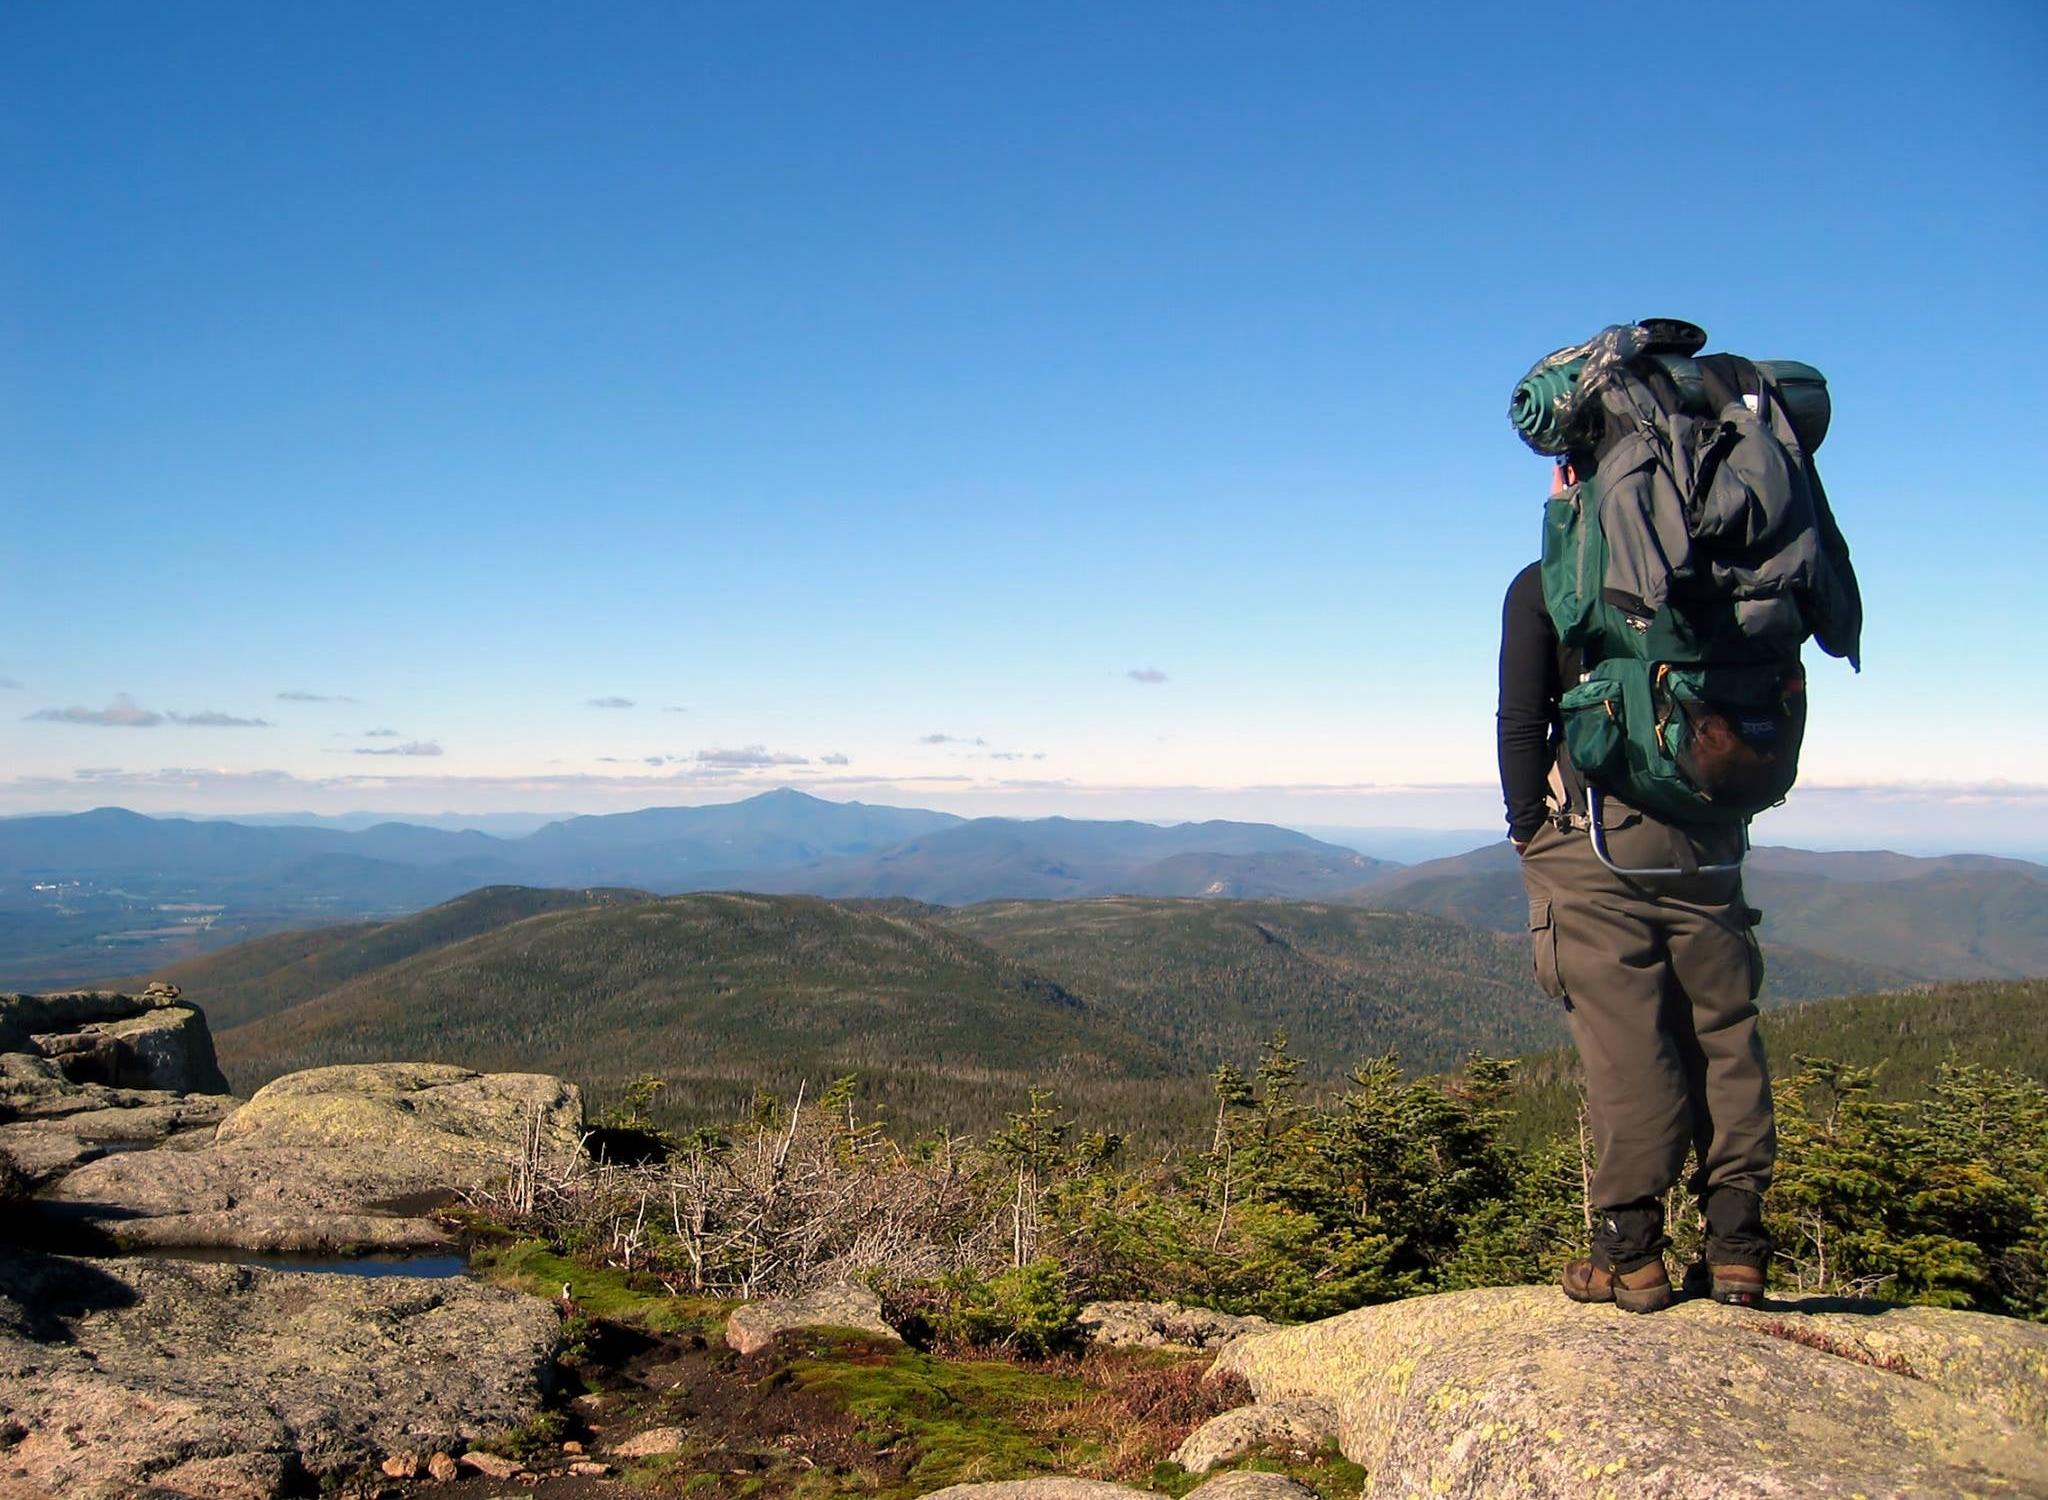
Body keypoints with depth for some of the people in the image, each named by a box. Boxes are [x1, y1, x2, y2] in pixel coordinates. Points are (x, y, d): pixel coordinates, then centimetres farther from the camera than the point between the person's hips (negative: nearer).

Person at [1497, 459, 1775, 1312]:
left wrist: (1529, 828, 3)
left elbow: (1522, 721, -5)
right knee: (1722, 1031, 7)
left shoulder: (1542, 588, 1)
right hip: (1704, 832, 4)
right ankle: (1736, 1242, 9)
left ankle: (1631, 1251, 0)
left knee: (1622, 1038, -4)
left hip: (1597, 831, -4)